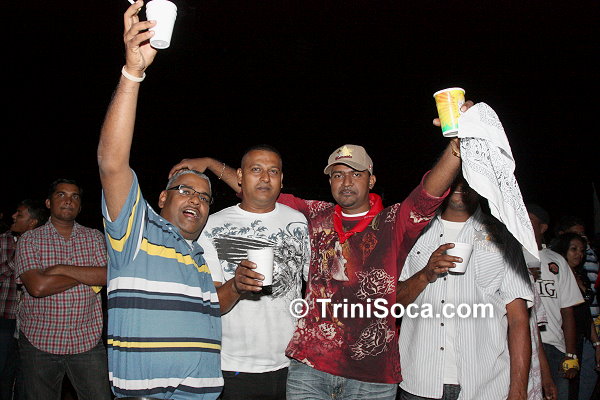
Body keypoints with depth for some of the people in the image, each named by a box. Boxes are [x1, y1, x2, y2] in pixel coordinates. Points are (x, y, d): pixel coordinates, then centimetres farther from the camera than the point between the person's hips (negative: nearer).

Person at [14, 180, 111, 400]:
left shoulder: (94, 237, 8)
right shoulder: (30, 240, 1)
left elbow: (109, 275, -8)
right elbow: (38, 287, -14)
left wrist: (62, 269, -12)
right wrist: (88, 276, -9)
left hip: (87, 341, 1)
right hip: (39, 342, -1)